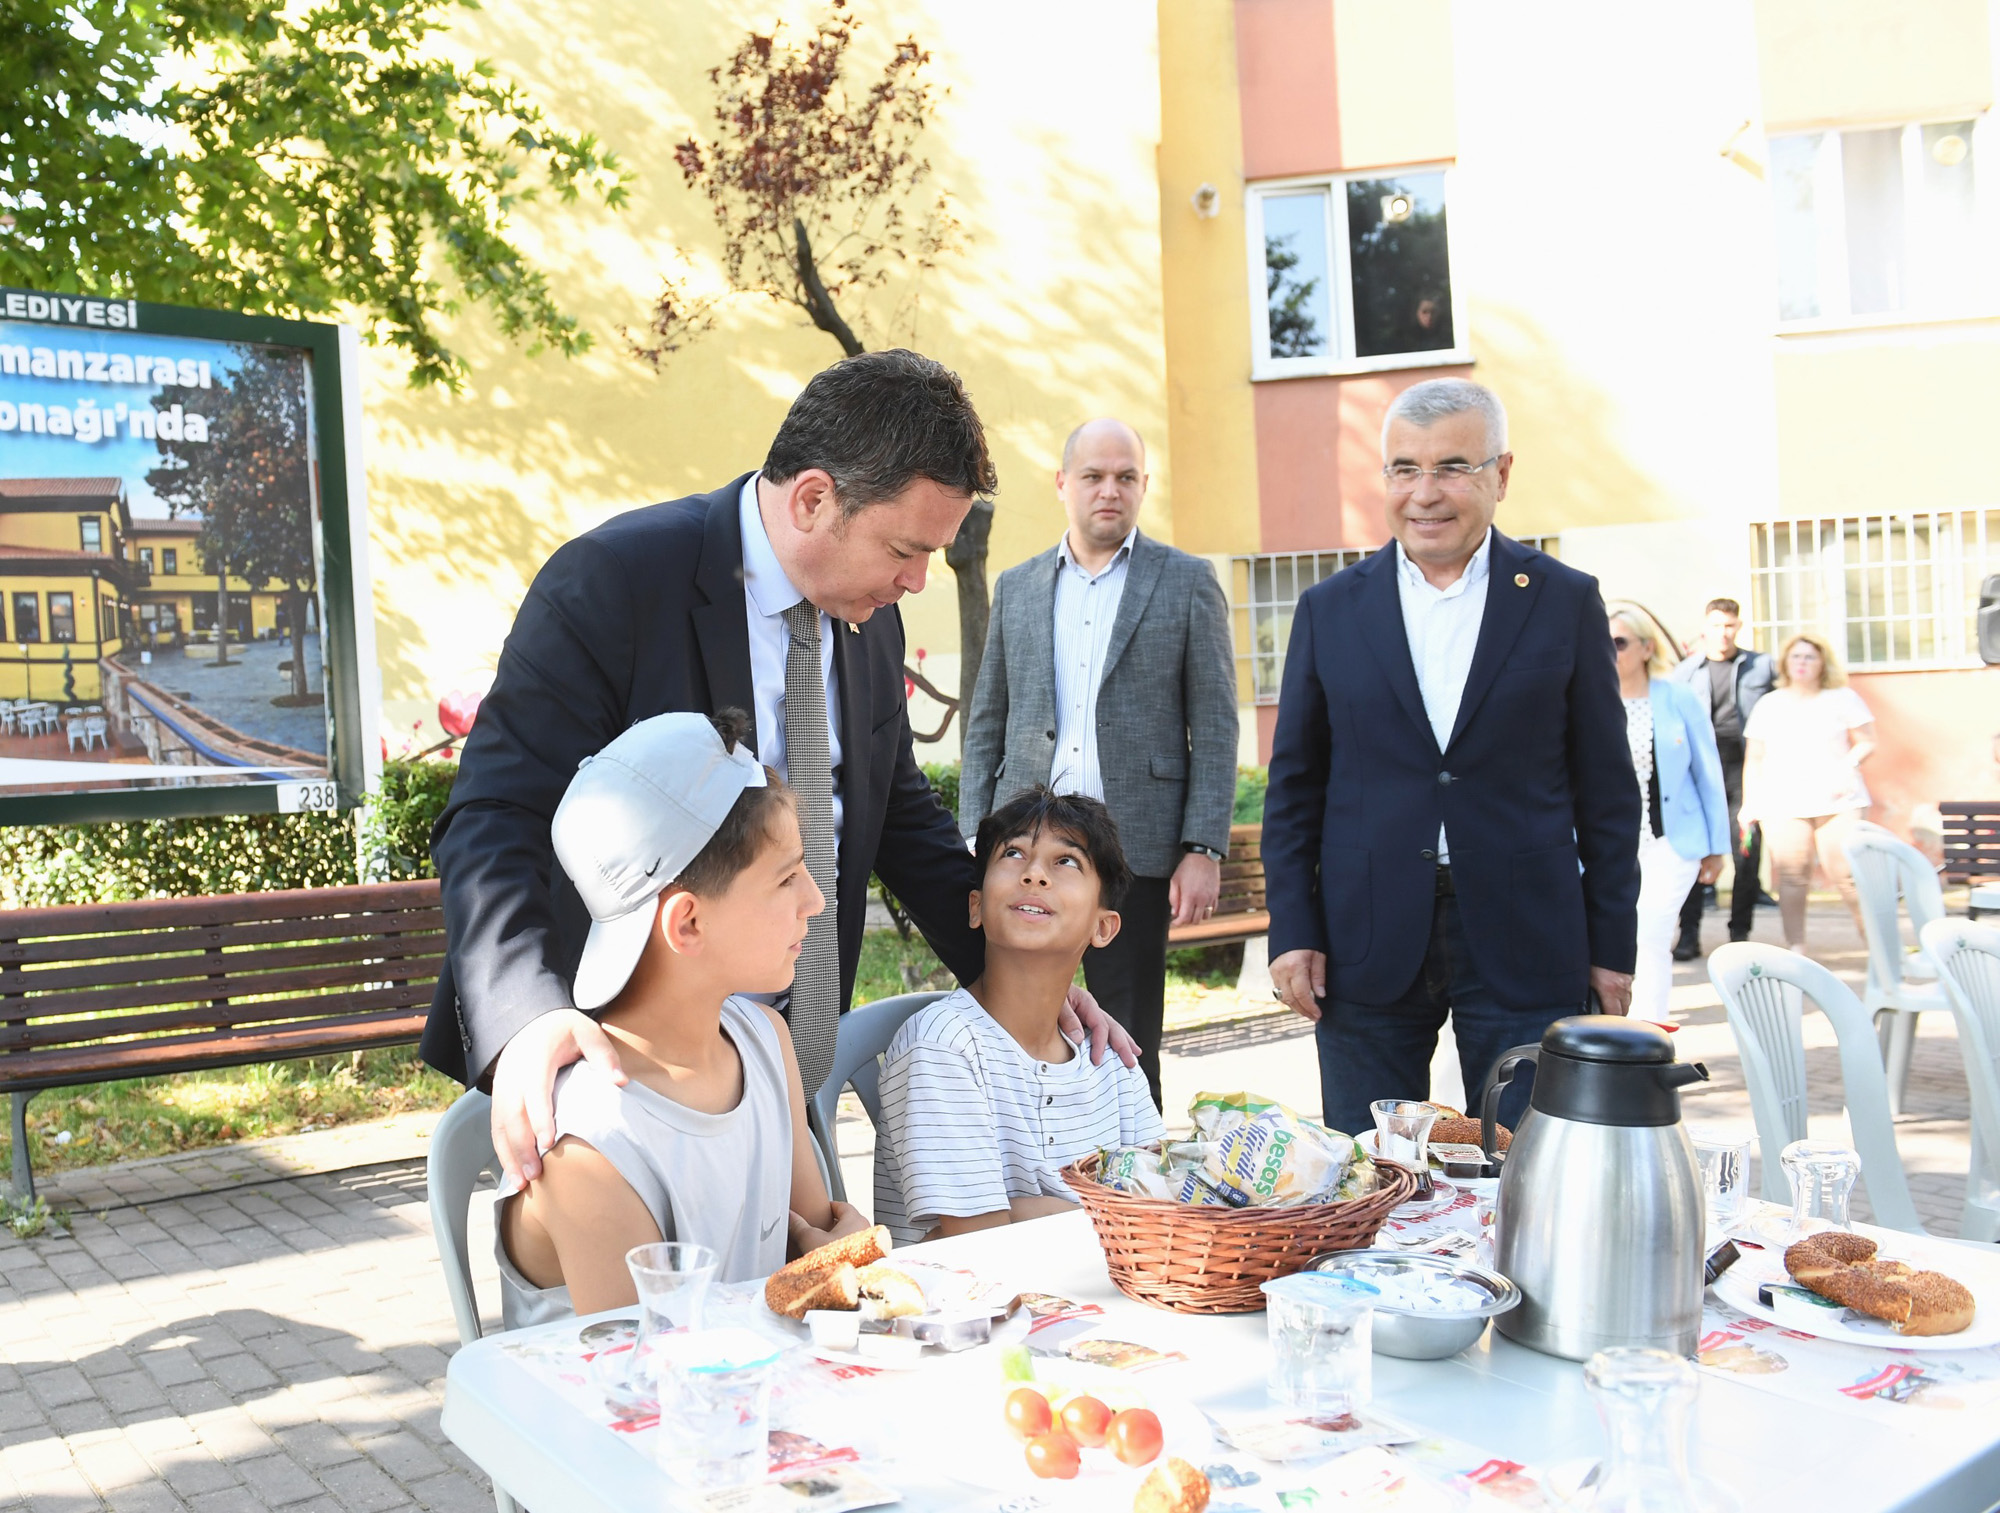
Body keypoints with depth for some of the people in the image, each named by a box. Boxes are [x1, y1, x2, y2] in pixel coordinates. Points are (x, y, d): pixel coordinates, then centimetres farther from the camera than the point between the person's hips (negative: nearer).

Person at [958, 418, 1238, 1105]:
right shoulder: (1016, 587, 14)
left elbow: (1215, 726, 1)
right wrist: (973, 843, 6)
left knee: (1128, 1047, 5)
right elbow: (986, 726, 14)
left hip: (1136, 849, -2)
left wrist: (1204, 849, -7)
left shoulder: (1187, 582, 5)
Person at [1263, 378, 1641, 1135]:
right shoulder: (1329, 609, 6)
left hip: (1524, 947, -1)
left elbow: (1606, 788, 4)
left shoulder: (1564, 602, 3)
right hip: (1369, 949, 1)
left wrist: (1612, 945, 2)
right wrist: (1293, 930, 1)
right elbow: (1294, 784, 8)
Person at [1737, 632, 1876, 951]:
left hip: (1838, 801, -1)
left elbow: (1866, 742, 9)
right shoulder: (1769, 704, 16)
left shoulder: (1842, 698, 12)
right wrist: (1749, 803, 7)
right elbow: (1754, 759, 14)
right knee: (1792, 877, -8)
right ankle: (1795, 949, -2)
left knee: (1848, 874, -11)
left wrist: (1847, 766, -10)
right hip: (1782, 804, 1)